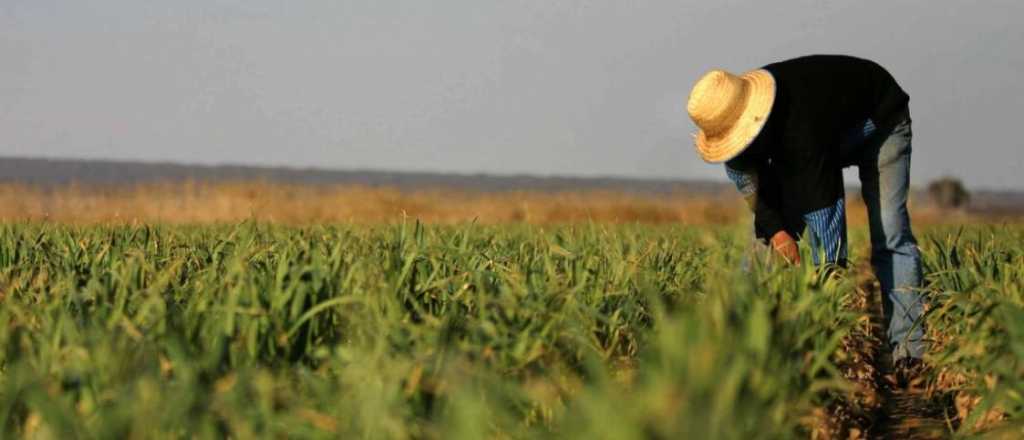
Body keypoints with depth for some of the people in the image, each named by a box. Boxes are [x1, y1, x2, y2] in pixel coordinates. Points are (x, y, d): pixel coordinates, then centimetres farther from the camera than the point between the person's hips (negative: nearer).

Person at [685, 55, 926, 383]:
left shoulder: (800, 125, -47)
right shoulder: (731, 117, -25)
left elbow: (823, 205, -46)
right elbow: (751, 183, -10)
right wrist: (774, 228, -25)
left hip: (878, 124, -7)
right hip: (827, 134, 7)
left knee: (889, 236, -21)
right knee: (768, 232, -5)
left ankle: (907, 351, -24)